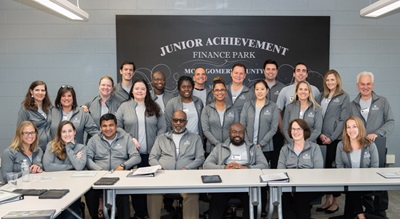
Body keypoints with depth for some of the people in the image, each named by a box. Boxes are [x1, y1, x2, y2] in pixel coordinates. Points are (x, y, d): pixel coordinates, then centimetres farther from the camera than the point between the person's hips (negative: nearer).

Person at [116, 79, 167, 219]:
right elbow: (117, 127, 1)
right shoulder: (124, 107, 5)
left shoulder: (155, 107, 9)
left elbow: (162, 128, 5)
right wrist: (130, 139, -9)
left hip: (151, 153, 1)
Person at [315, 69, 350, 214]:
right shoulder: (320, 97, 13)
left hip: (336, 139, -4)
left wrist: (332, 137, -12)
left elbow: (343, 120, -6)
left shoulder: (344, 97, 0)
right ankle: (328, 199, 18)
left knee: (334, 167, 0)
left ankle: (335, 201, 13)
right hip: (321, 139, 4)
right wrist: (320, 134, -5)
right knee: (324, 167, 6)